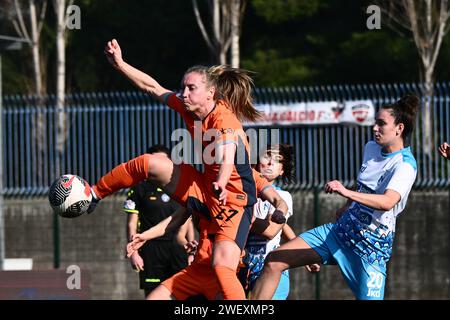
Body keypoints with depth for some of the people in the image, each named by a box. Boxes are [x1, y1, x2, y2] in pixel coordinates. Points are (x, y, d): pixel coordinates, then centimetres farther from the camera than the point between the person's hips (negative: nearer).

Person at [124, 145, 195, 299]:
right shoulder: (140, 189, 5)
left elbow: (188, 223, 18)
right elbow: (131, 224, 3)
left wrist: (191, 251, 11)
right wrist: (133, 252, -6)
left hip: (178, 248, 2)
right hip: (151, 250, -2)